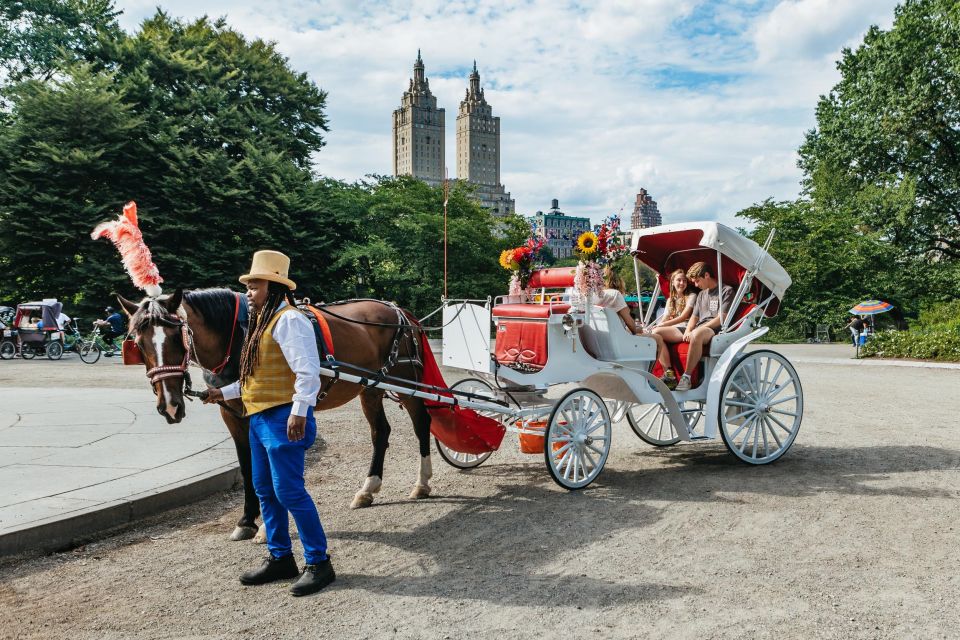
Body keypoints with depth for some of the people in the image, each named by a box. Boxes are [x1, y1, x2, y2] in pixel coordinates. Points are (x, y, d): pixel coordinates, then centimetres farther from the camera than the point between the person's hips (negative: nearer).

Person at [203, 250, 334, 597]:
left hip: (283, 419, -11)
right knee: (264, 489, 15)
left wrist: (299, 412, -26)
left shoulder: (288, 320, -14)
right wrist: (223, 392, 20)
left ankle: (319, 562, 3)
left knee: (289, 490, -8)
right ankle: (280, 558, 27)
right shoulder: (262, 322, 18)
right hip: (260, 418, 11)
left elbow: (308, 370, -22)